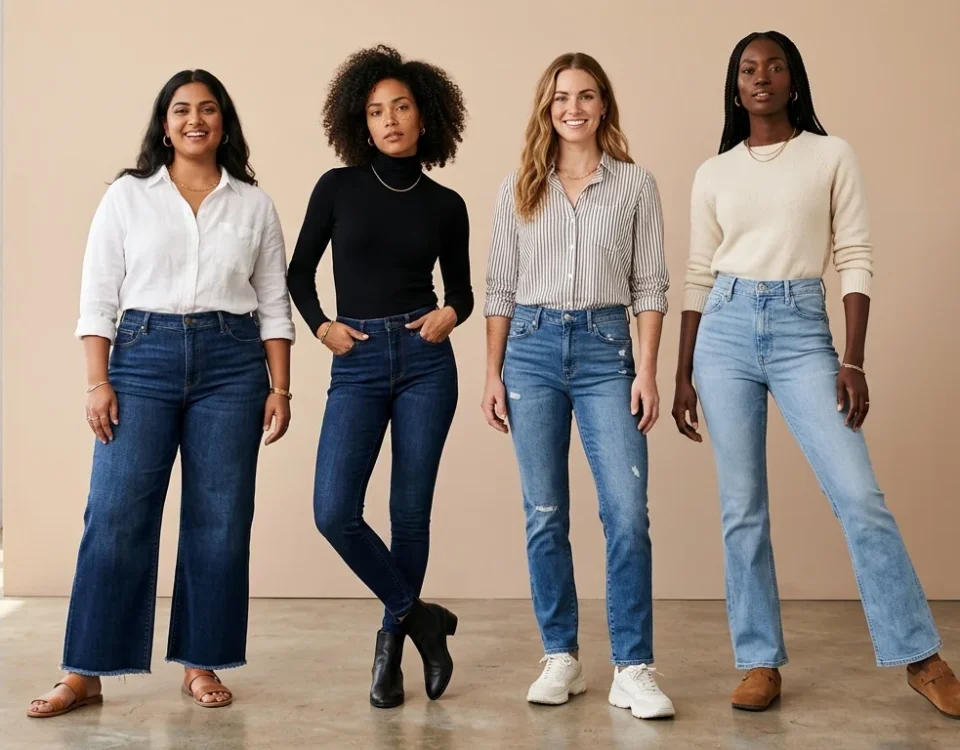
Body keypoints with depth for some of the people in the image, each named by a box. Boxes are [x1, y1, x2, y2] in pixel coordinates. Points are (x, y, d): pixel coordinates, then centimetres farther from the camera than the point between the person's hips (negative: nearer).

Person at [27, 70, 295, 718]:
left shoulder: (254, 205, 11)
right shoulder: (126, 197, 8)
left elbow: (274, 305, 11)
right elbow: (98, 297, 4)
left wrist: (280, 388, 4)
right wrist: (98, 382, -5)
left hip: (232, 362, 1)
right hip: (143, 355, -1)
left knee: (219, 519, 2)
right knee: (116, 515, -6)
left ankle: (202, 663, 14)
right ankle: (85, 674, 1)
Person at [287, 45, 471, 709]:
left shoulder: (445, 205, 5)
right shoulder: (338, 188, 3)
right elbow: (300, 272, 11)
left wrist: (450, 314, -7)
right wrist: (321, 326, -3)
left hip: (426, 360, 0)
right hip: (357, 363, 0)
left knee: (410, 511, 3)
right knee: (334, 511, -12)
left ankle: (394, 639, 21)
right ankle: (419, 616, 9)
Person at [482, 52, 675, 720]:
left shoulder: (636, 183, 5)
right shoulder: (520, 188, 8)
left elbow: (650, 283, 3)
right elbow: (500, 286, 9)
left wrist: (647, 371, -4)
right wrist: (494, 374, 4)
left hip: (605, 347, -1)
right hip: (532, 346, 2)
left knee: (628, 512, -9)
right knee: (545, 515, 5)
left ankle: (634, 670, -1)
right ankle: (562, 659, 16)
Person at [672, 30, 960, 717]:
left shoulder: (832, 156, 4)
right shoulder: (714, 175, 10)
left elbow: (856, 260, 0)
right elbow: (699, 278, 12)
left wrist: (853, 362, -8)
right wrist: (683, 375, 10)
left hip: (801, 329, -2)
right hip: (726, 330, 2)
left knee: (859, 494, -9)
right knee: (742, 507, 2)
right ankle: (761, 661, 12)